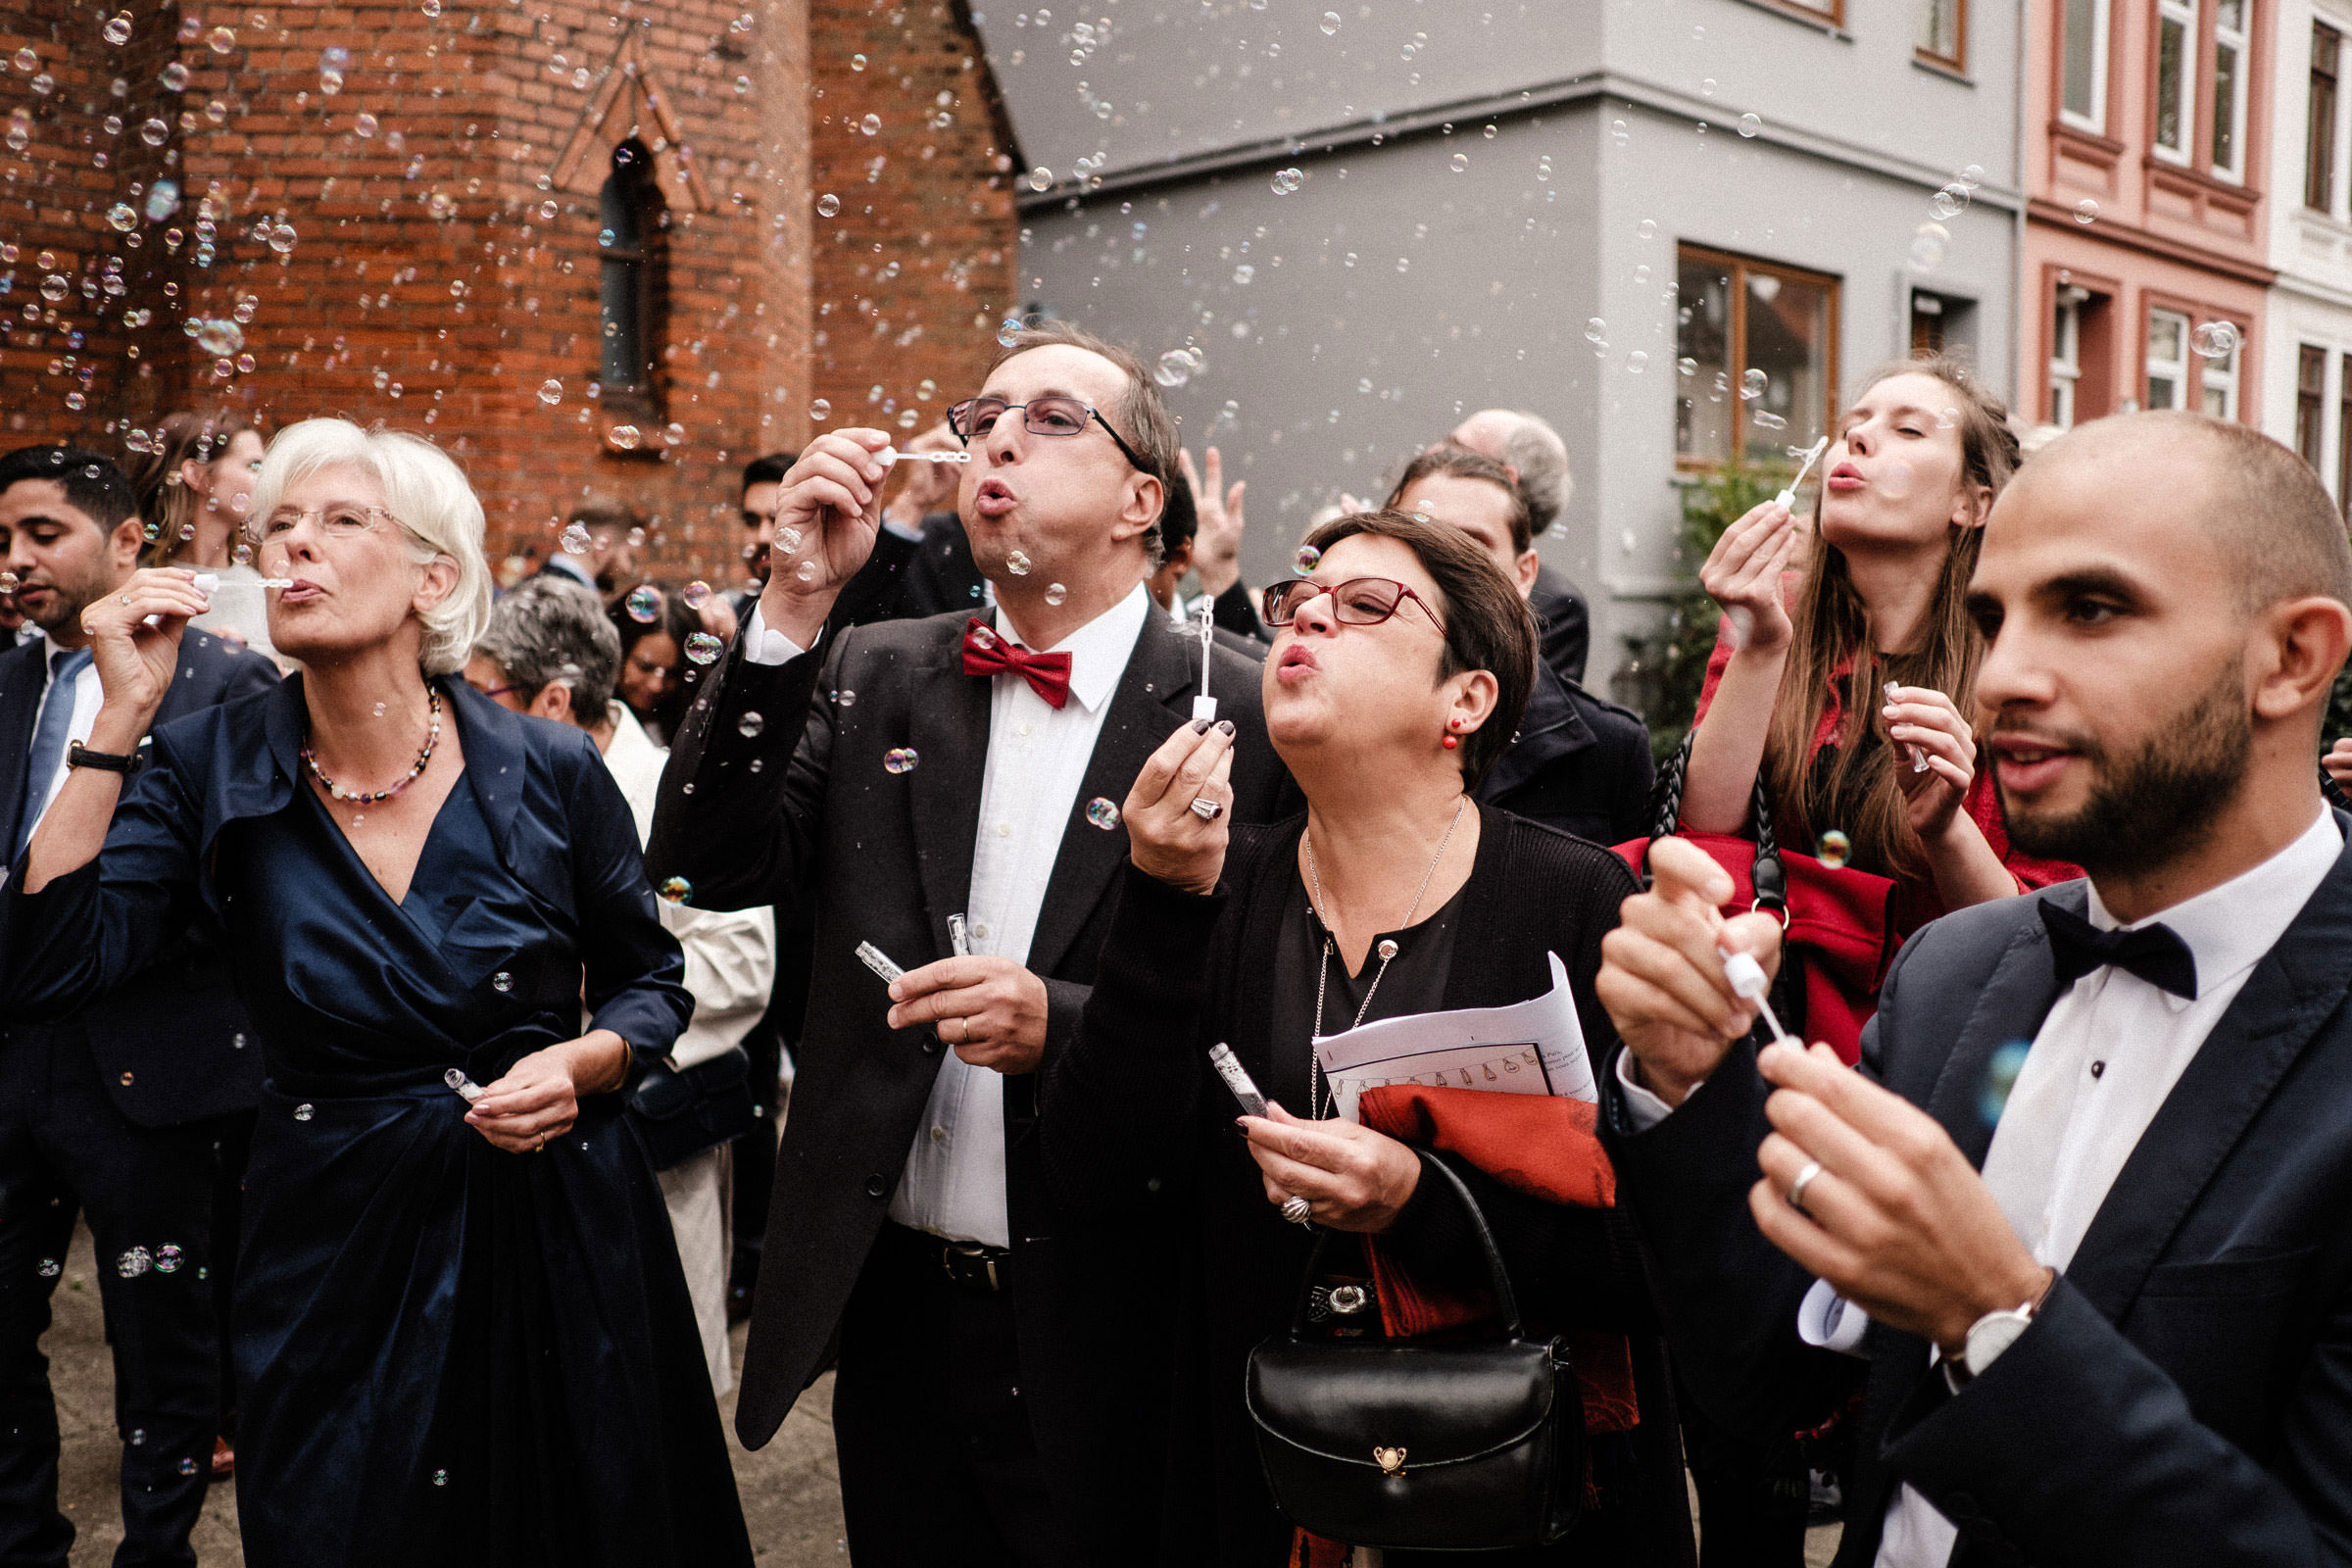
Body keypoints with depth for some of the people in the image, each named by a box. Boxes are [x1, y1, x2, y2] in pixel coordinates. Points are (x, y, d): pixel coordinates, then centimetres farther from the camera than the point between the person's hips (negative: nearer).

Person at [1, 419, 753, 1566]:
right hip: (332, 1245, 1)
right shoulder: (206, 771, -4)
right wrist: (122, 715, -17)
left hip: (556, 1232, 0)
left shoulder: (550, 773, -7)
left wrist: (582, 1063, -17)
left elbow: (651, 981, 4)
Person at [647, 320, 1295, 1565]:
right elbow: (711, 866, -7)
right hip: (892, 1310, 4)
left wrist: (1060, 1022, -25)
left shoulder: (1244, 718, -9)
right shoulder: (874, 674, 4)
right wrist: (797, 600, -13)